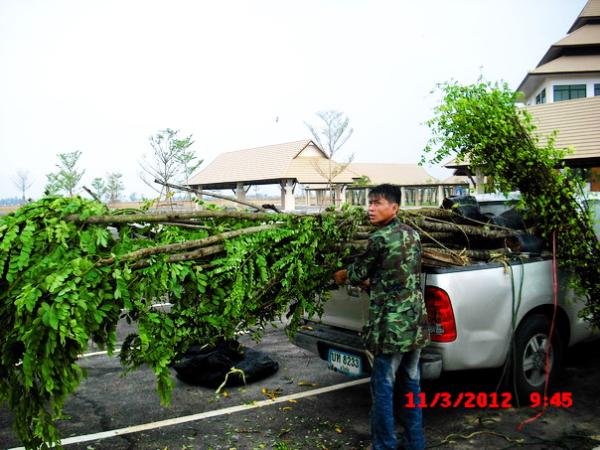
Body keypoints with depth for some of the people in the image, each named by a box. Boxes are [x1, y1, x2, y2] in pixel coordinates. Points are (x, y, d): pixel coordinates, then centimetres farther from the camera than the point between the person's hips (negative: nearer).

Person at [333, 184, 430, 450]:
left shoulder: (381, 238, -13)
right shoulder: (412, 234, 10)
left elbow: (359, 272, 0)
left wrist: (340, 276, 20)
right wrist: (371, 281, 29)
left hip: (392, 324, -8)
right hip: (415, 321, 8)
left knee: (383, 386, 2)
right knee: (411, 383, 16)